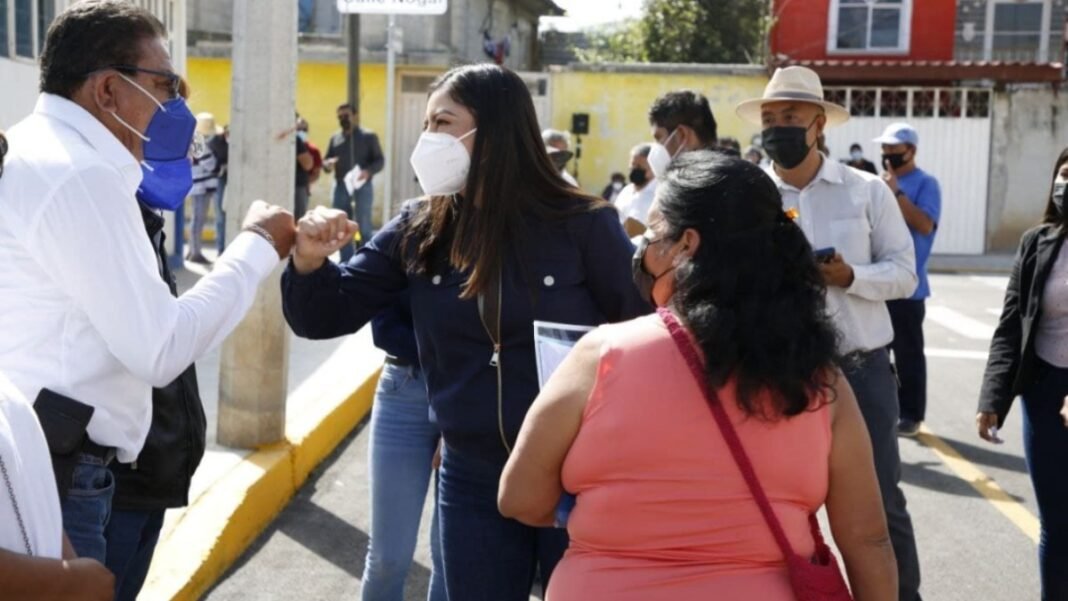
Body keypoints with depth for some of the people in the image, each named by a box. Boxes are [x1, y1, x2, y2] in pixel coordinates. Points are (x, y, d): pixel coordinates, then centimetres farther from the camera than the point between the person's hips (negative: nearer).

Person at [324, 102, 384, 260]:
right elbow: (325, 160, 15)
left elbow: (380, 160, -2)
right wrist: (327, 164, -10)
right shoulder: (335, 138, 15)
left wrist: (368, 171, -21)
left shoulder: (368, 136, 3)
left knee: (364, 227, -2)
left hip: (362, 186, -4)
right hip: (341, 187, 4)